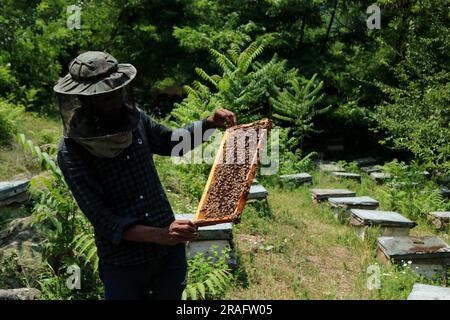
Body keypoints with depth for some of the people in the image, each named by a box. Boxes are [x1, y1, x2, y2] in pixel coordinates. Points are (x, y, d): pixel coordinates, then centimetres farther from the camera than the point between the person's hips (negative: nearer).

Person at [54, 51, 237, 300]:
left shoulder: (133, 117, -4)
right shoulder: (71, 152, -16)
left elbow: (169, 142, 15)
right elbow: (103, 220, -21)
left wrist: (209, 123, 0)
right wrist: (161, 235, -33)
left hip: (170, 252, 4)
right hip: (123, 264, -4)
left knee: (170, 294, 22)